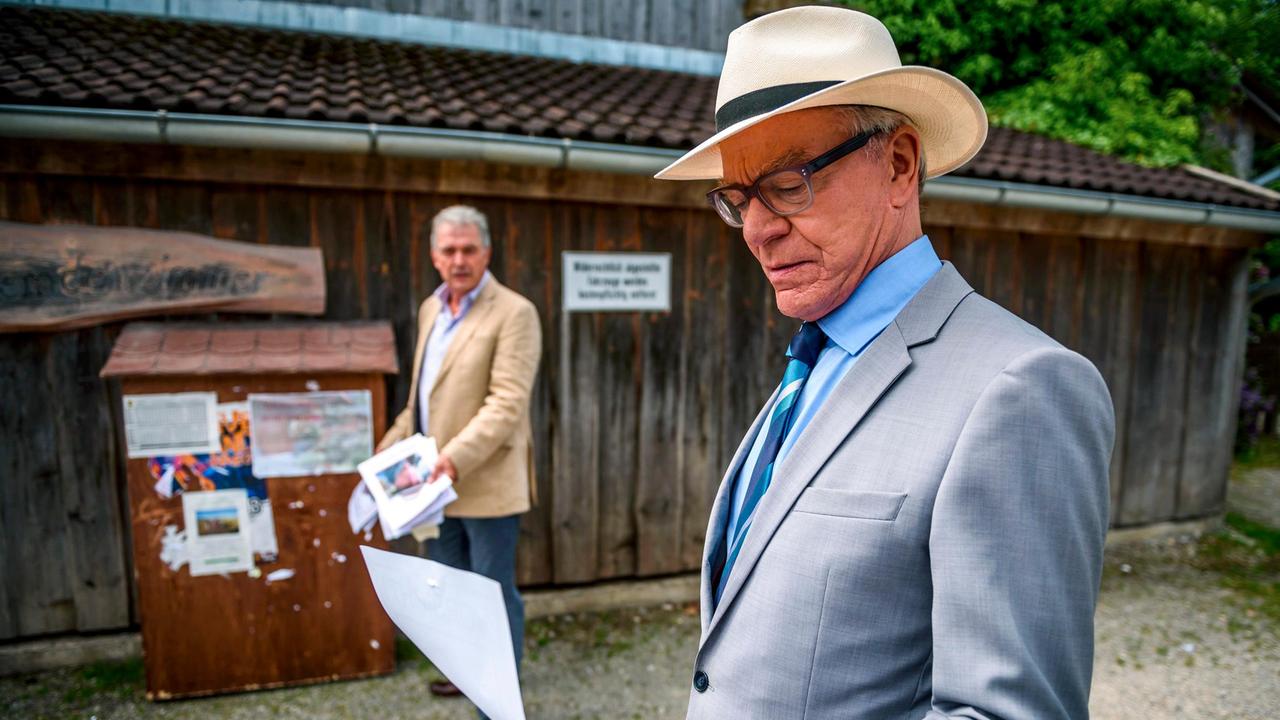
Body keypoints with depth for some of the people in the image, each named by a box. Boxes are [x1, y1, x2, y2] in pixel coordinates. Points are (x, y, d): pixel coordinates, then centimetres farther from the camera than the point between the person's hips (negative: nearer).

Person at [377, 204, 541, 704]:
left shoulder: (514, 313, -14)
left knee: (494, 593, 6)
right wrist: (392, 446, 12)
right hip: (438, 480, 8)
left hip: (487, 482, -8)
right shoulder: (431, 308, 11)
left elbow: (507, 404, -21)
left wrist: (456, 458, -27)